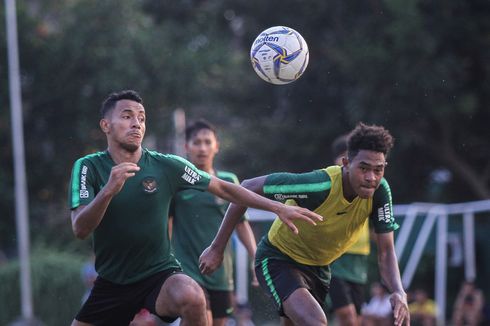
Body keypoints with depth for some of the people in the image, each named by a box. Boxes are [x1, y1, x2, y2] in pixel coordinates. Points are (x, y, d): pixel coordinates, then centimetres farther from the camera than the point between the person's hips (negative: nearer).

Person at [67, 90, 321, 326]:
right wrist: (108, 191, -35)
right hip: (111, 283, 2)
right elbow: (80, 229, -18)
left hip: (159, 273, -2)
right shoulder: (88, 167, -7)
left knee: (190, 297, -33)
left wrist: (278, 207, -2)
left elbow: (223, 188, 3)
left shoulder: (166, 166, -5)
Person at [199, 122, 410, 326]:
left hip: (318, 267, 7)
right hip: (278, 260, -7)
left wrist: (399, 293, -32)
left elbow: (385, 251, -11)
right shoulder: (318, 185, -34)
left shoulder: (379, 191, -19)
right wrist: (217, 249, -19)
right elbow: (247, 189, -24)